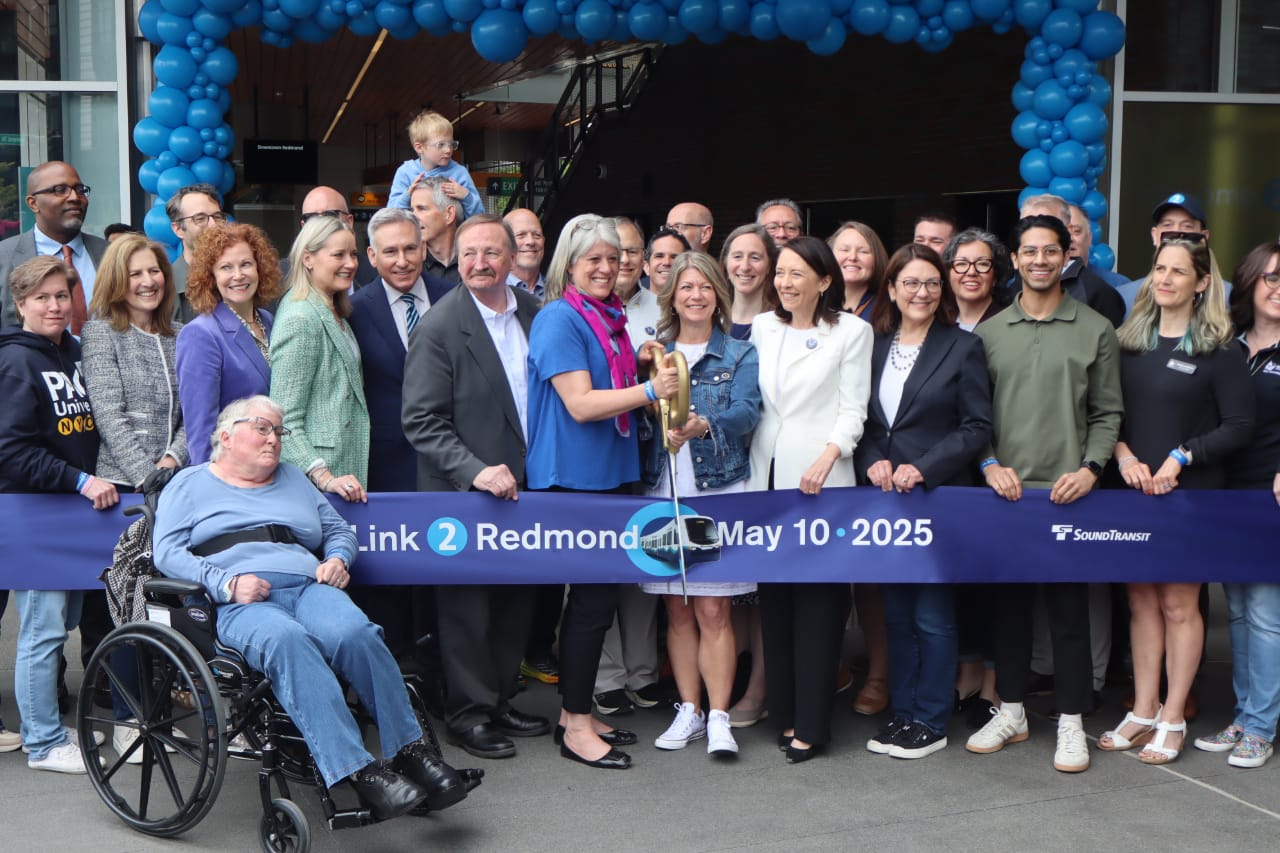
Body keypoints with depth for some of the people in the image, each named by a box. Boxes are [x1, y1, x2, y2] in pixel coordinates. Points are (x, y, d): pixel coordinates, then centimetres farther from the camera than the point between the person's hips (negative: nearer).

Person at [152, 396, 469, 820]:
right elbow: (168, 553, 6)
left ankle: (411, 750, -30)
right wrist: (227, 583, -10)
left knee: (355, 632, -33)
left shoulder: (292, 478, 32)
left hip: (307, 587, 4)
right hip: (240, 605, -4)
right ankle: (356, 771, -46)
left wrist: (337, 559, 7)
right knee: (287, 641, -39)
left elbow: (340, 530, 31)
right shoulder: (190, 483, 19)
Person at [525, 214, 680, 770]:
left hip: (610, 473, 8)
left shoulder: (611, 318, 14)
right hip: (573, 476, -8)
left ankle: (577, 712, 23)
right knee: (594, 598, -6)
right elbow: (580, 403, -19)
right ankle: (576, 728, 4)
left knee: (593, 597, 12)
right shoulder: (559, 319, -11)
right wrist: (650, 390, -24)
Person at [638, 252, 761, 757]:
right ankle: (688, 711, 17)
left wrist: (703, 425, -29)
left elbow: (745, 413, -13)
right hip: (664, 492, 3)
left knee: (713, 611, -5)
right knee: (677, 611, 7)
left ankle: (718, 719, 1)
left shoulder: (739, 355, 5)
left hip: (719, 490, -3)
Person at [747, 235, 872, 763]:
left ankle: (810, 723, 1)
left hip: (819, 481, -4)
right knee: (773, 596, 7)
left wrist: (829, 455, -19)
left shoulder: (851, 332, 1)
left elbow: (853, 410, -3)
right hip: (767, 477, 5)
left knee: (817, 600, -4)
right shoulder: (762, 328, 14)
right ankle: (783, 711, 17)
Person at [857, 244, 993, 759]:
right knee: (896, 612, 11)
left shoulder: (962, 348, -1)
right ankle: (901, 712, 21)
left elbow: (977, 428, -5)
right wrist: (872, 462, -7)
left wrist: (923, 468, -14)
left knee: (933, 615, 0)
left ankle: (930, 721, 10)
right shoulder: (873, 346, 10)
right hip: (884, 498, 4)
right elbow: (859, 421, 13)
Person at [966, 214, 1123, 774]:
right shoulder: (990, 332, 9)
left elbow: (1107, 413, 4)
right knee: (1008, 602, 9)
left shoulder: (1095, 330, 4)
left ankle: (1071, 722, 11)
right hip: (1005, 490, 2)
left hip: (1068, 492, -2)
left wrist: (1090, 468, -9)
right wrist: (989, 464, -5)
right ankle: (1011, 711, 21)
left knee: (1070, 607, 1)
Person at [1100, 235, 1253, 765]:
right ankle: (1143, 711, 18)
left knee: (1178, 603, 1)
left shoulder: (1219, 350, -5)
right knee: (1141, 600, 9)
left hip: (1190, 493, -4)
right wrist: (1123, 454, -9)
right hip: (1134, 490, 4)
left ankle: (1173, 720, 11)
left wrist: (1181, 458, -16)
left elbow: (1239, 427, -8)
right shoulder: (1129, 341, 8)